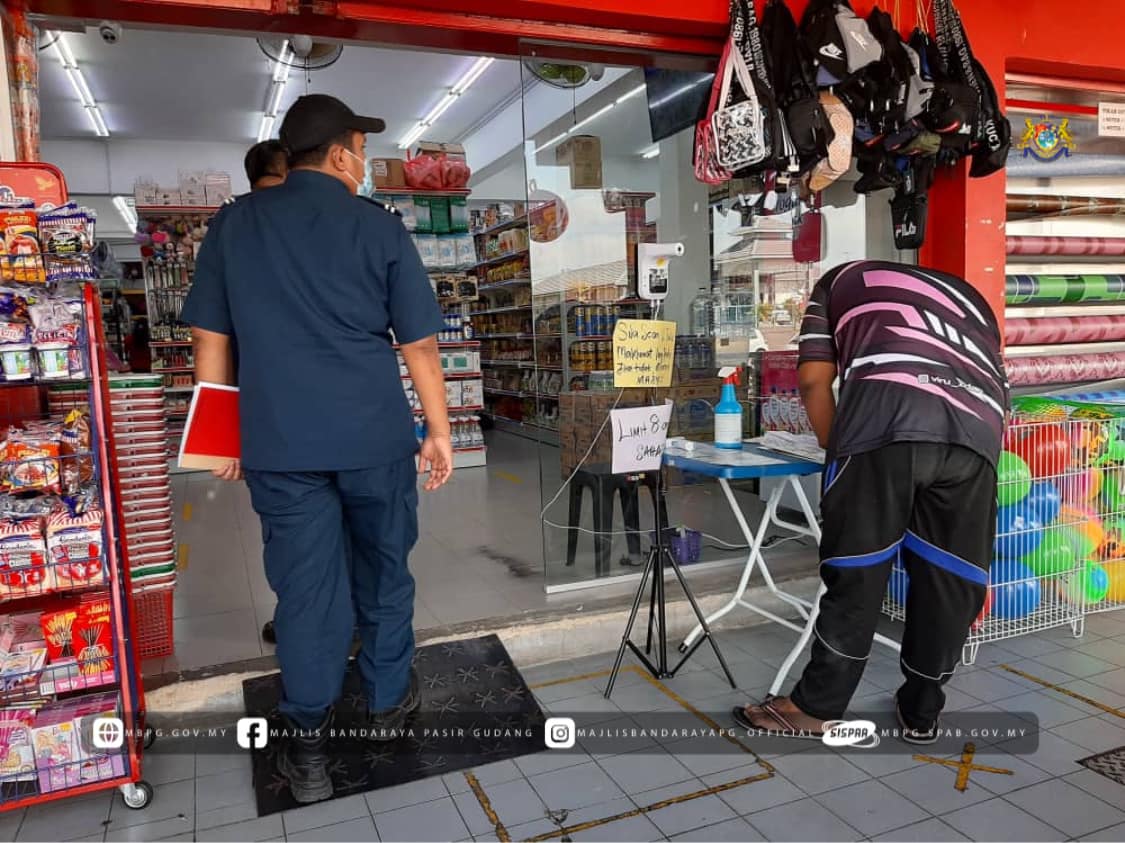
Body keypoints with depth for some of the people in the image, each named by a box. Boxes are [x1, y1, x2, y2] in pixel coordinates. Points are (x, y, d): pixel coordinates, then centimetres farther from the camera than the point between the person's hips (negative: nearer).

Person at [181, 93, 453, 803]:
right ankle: (389, 700, 33)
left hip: (278, 441, 2)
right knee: (382, 568, 16)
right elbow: (420, 344, -2)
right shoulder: (377, 225, 0)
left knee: (305, 585, 8)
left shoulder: (234, 224, 6)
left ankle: (308, 745, 16)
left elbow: (210, 339, 6)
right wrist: (440, 430, 6)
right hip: (375, 434, -1)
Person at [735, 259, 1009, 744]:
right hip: (977, 426, 4)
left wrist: (837, 453, 29)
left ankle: (817, 706, 17)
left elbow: (815, 380, 18)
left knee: (856, 571, 4)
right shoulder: (967, 296, 41)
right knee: (950, 576, 14)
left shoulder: (842, 280, 31)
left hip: (888, 409, -4)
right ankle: (922, 712, 28)